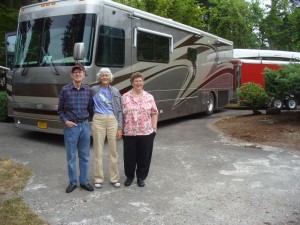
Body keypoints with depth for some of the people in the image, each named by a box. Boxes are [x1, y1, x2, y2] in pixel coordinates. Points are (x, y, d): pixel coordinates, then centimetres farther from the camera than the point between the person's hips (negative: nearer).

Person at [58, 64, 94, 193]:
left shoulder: (88, 90, 3)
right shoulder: (65, 90, -3)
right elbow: (60, 109, 3)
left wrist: (87, 120, 0)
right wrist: (65, 121, -9)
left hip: (85, 125, 2)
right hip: (71, 126, -2)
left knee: (84, 156, 10)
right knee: (71, 156, 6)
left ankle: (84, 181, 22)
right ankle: (72, 182, 20)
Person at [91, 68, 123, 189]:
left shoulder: (115, 91, 7)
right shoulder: (93, 90, 3)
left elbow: (119, 110, 5)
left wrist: (120, 128, -1)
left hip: (112, 120, 1)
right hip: (98, 120, -1)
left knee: (113, 150, 6)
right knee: (98, 150, 5)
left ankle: (114, 178, 17)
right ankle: (98, 178, 16)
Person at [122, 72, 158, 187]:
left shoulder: (149, 97, 4)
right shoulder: (125, 97, 1)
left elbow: (154, 113, 6)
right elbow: (121, 114, 2)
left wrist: (154, 128, 1)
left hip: (146, 133, 1)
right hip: (129, 133, -1)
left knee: (144, 156, 9)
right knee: (129, 156, 10)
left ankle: (141, 177, 27)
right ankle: (129, 176, 30)